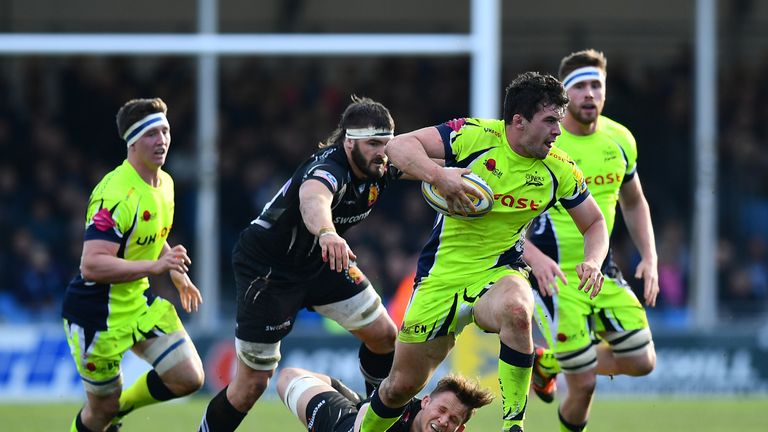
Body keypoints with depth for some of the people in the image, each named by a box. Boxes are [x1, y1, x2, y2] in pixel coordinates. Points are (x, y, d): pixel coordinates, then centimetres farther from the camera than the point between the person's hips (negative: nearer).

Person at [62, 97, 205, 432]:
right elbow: (91, 266, -35)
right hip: (96, 313, -8)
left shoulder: (165, 183, 4)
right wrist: (155, 267, -39)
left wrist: (178, 278, 24)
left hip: (139, 302, 8)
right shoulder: (116, 195, -27)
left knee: (189, 378, -2)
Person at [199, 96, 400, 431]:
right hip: (266, 268, -8)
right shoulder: (329, 167, -35)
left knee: (384, 335, 5)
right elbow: (312, 200, -60)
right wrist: (327, 233, -82)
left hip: (319, 262, 8)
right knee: (251, 384, -7)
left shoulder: (381, 166, -11)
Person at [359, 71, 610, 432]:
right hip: (442, 272, 0)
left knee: (516, 310, -38)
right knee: (402, 385, 5)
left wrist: (591, 262, -13)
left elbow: (595, 223, 8)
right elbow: (398, 145, -18)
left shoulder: (560, 169, -5)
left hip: (499, 273, 0)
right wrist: (438, 175, -35)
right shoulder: (474, 137, -13)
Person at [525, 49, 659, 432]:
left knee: (642, 362, 3)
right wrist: (533, 256, -30)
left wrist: (650, 258, 5)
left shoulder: (619, 140, 2)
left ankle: (550, 362, 26)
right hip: (555, 274, -6)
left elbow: (633, 203, 17)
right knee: (583, 384, -10)